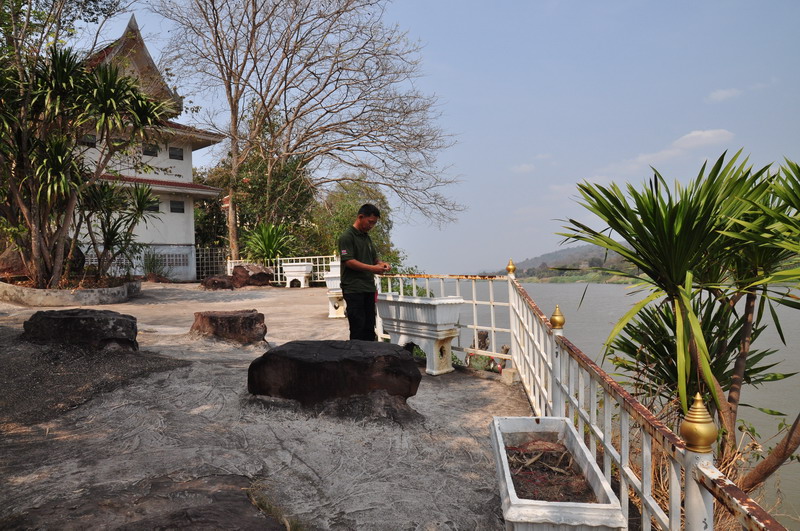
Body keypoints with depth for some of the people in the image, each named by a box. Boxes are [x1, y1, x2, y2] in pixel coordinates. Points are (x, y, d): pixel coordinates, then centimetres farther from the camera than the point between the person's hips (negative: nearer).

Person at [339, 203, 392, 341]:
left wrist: (382, 264, 3)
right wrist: (371, 268, -22)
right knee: (358, 329, -6)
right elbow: (348, 261, -16)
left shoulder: (367, 238, 18)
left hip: (369, 288, 8)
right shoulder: (347, 237, -8)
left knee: (369, 328, 11)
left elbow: (374, 258, 26)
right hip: (353, 289, -8)